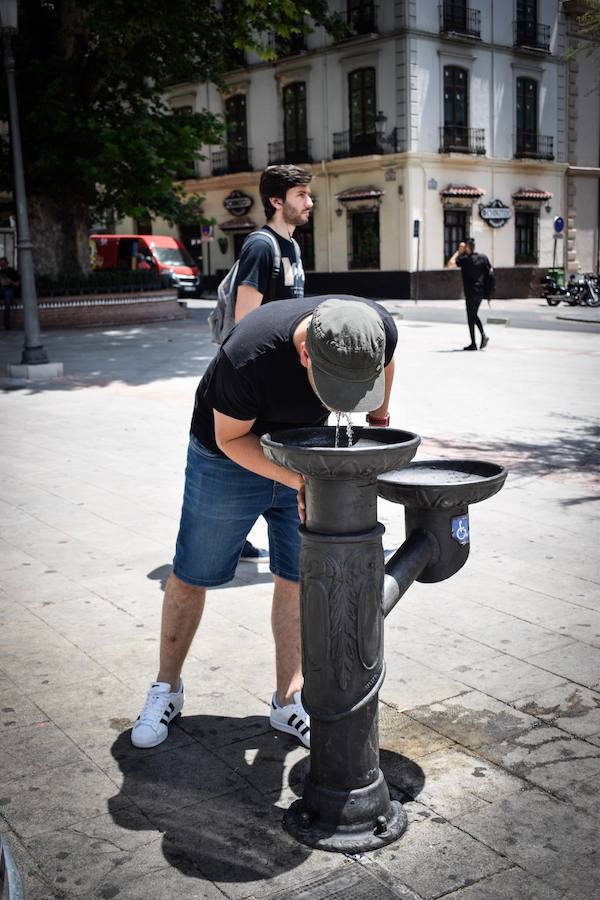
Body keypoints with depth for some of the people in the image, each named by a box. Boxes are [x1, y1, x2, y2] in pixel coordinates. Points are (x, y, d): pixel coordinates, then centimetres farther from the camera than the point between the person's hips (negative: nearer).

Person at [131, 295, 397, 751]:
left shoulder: (377, 330, -28)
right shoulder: (246, 358, -41)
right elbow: (230, 438, -24)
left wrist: (380, 419, 10)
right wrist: (296, 480, -35)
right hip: (230, 456, -3)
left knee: (297, 578, 6)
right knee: (192, 575, 8)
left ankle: (289, 700, 22)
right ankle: (166, 688, 29)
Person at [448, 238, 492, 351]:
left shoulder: (464, 259, -11)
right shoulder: (483, 257, 7)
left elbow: (450, 264, -14)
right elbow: (491, 271, 10)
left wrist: (458, 252, -5)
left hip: (471, 292, -6)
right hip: (481, 291, 6)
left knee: (470, 317, 0)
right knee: (474, 315, 19)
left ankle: (473, 343, 1)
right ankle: (483, 335, 4)